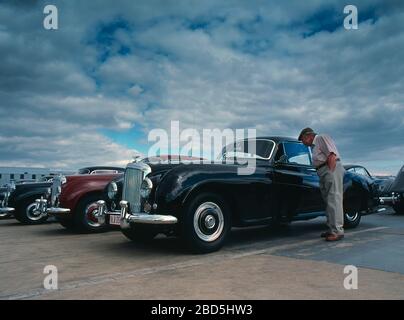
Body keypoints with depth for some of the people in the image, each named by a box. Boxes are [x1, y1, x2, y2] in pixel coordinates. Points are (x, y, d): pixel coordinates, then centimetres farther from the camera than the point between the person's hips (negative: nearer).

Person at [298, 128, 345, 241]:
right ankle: (332, 230, 13)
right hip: (324, 172, 10)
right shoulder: (314, 146, 27)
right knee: (329, 201, 9)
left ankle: (338, 231, -16)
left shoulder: (322, 138, 0)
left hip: (332, 169, -10)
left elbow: (332, 156, -12)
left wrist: (330, 172, -18)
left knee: (334, 200, -14)